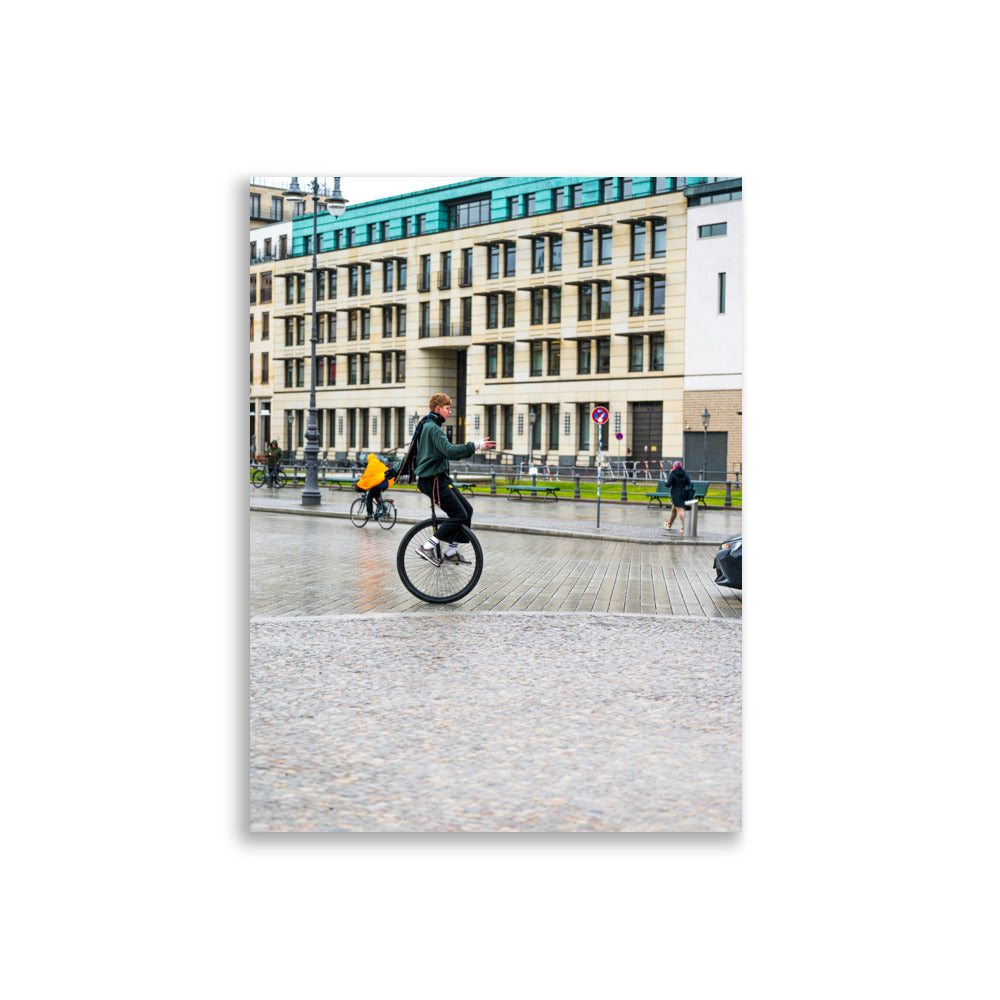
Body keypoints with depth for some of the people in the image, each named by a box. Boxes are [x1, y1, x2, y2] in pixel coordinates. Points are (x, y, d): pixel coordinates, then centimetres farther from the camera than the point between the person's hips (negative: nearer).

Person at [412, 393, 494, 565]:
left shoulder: (428, 426, 19)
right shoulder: (433, 428, -15)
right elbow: (449, 451, -29)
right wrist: (475, 446, -29)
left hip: (439, 478, 11)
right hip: (432, 480, -11)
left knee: (467, 510, 10)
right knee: (459, 515, -13)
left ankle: (451, 552, 12)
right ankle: (428, 547, -10)